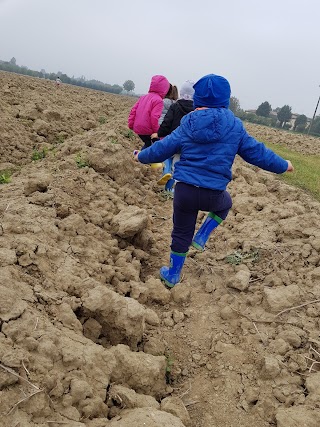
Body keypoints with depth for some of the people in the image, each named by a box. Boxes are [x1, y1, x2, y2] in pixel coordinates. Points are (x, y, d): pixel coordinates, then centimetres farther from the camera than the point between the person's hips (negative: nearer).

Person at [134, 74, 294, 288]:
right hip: (213, 194, -1)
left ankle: (173, 275, 32)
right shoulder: (235, 127, -2)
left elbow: (161, 149, 5)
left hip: (184, 190, 1)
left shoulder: (188, 125, 1)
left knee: (181, 234, 19)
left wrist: (141, 156, 24)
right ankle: (202, 237, 22)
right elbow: (257, 153, 4)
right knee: (225, 203, 36)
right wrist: (283, 166, 20)